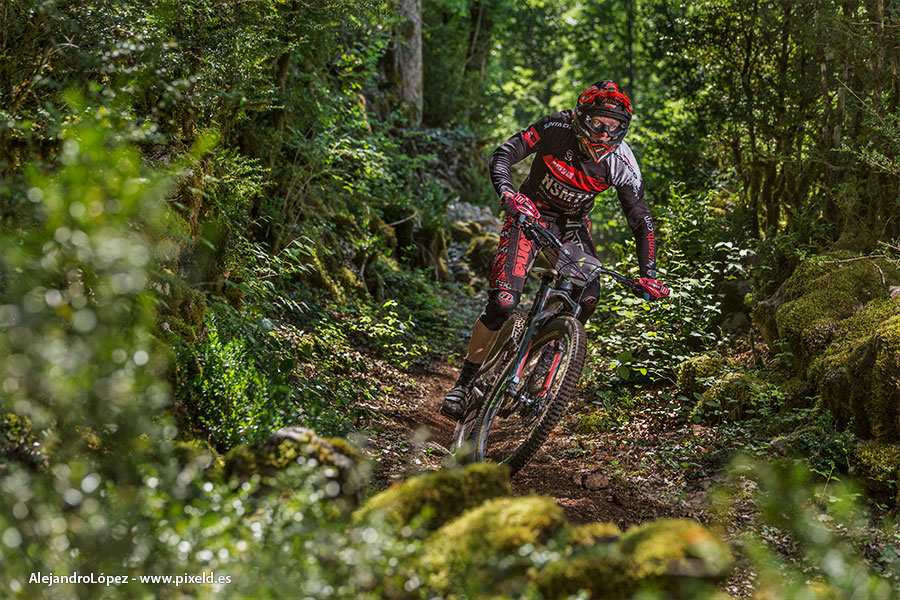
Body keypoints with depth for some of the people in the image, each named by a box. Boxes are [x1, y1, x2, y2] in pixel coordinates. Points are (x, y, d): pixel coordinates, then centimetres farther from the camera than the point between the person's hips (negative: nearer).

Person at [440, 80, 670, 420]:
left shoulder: (622, 165, -19)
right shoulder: (556, 128, -24)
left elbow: (642, 222, -11)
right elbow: (502, 157, -23)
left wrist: (648, 275, -21)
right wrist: (507, 194, -43)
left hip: (572, 225, 2)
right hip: (531, 213, -2)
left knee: (587, 296, -23)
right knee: (503, 302, -19)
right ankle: (464, 384, -4)